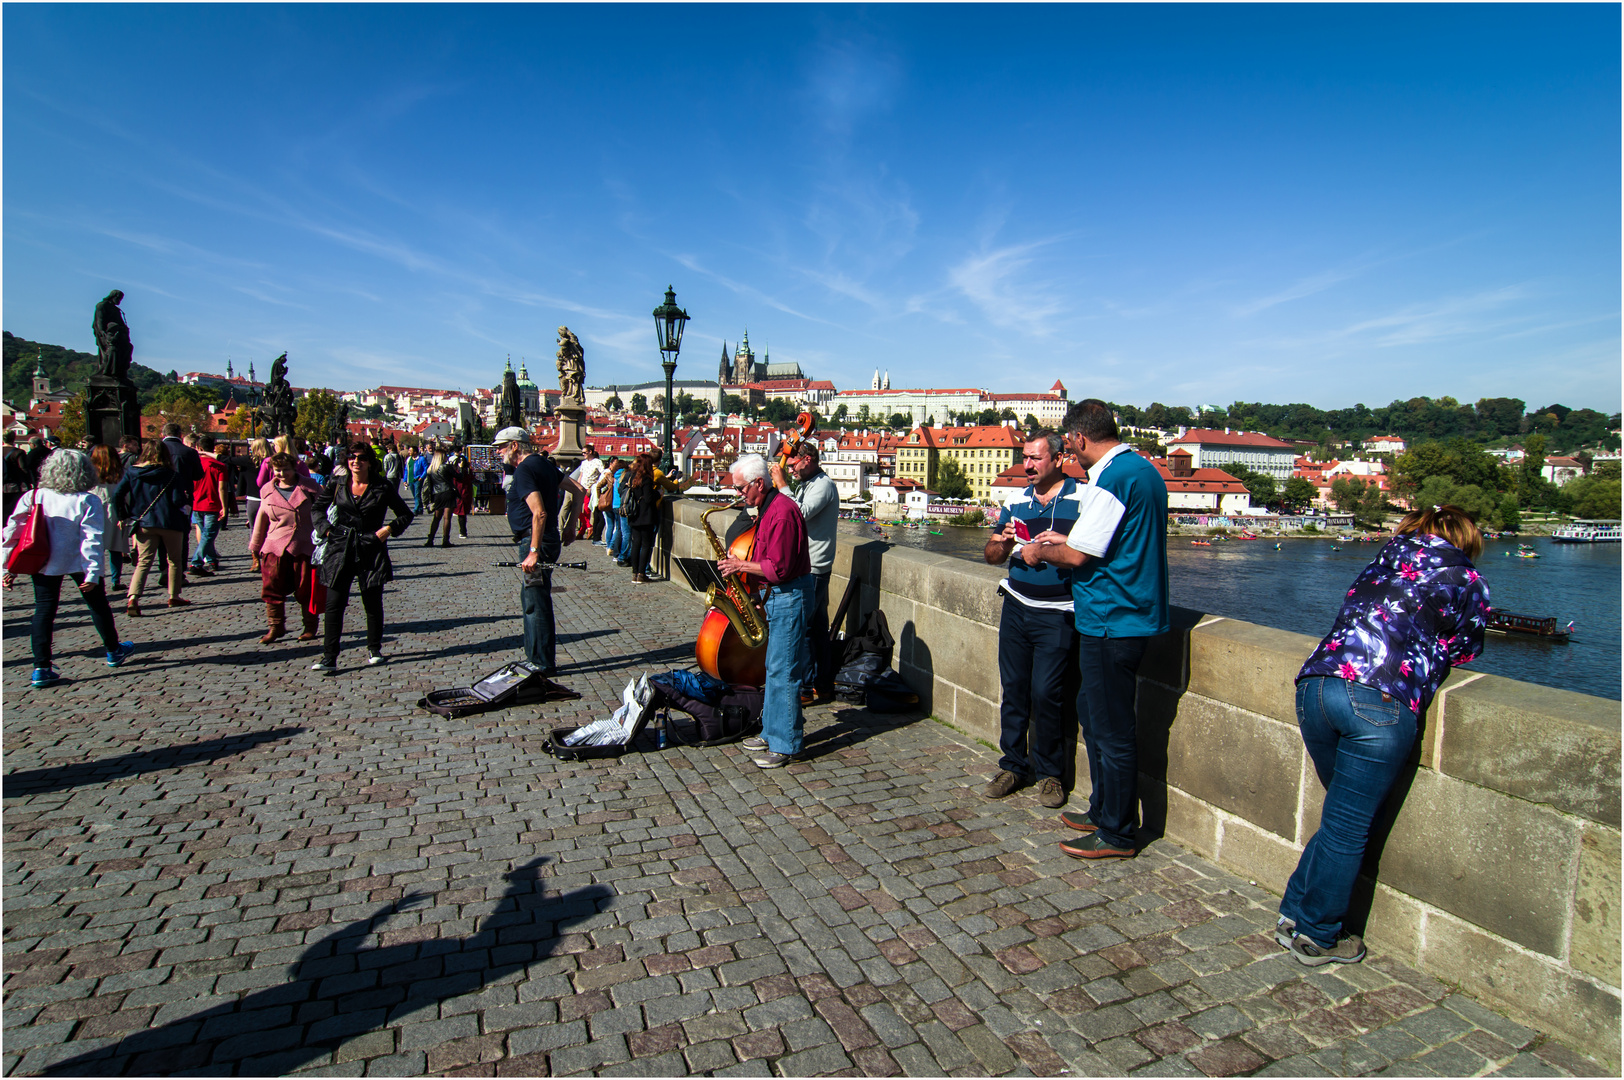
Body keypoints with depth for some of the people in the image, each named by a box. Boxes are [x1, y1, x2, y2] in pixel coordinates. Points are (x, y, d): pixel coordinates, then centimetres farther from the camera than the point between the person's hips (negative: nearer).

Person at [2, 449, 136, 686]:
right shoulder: (88, 501, -12)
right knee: (97, 604, 15)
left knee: (43, 611, 7)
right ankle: (113, 651, 30)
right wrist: (93, 573, -14)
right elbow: (92, 539, -16)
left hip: (42, 564, 2)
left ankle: (41, 667, 3)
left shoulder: (33, 497, -2)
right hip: (77, 562, -2)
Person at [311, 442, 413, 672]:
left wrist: (389, 529, -7)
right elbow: (317, 509, 18)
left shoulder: (382, 488, -1)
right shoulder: (337, 485, 5)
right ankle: (329, 658, 0)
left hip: (371, 552, -1)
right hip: (340, 551, 1)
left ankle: (374, 649, 25)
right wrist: (327, 529, 2)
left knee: (373, 604, 7)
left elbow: (405, 514, 7)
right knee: (334, 605, -3)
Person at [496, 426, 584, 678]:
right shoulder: (543, 464, 13)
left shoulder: (524, 470, -15)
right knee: (531, 599, 18)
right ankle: (536, 657, 27)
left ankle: (543, 664, 3)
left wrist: (533, 551, -27)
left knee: (535, 604, -4)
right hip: (549, 539, 10)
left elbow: (539, 513, -26)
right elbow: (577, 490, 17)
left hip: (536, 541, -10)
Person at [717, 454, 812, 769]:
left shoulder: (782, 511, -21)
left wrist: (742, 565, -14)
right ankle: (772, 732, 27)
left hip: (790, 596, -11)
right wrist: (740, 564, 8)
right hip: (777, 595, 11)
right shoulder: (767, 509, 13)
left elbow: (779, 568, -24)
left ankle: (785, 746, 3)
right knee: (775, 668, 16)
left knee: (783, 671, -6)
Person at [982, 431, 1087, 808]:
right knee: (1013, 688, 6)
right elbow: (991, 555, 14)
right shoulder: (1015, 502, 11)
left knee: (1045, 691, -7)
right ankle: (1013, 764, 20)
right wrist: (1003, 542, -8)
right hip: (1017, 608, 5)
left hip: (1058, 614, -4)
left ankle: (1050, 772, 11)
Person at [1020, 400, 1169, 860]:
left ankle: (1116, 834, 14)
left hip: (1111, 621, -11)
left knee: (1112, 728, 1)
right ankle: (1103, 810, 33)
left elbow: (1077, 556, -19)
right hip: (1130, 615, 11)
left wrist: (1041, 552, 0)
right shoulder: (1143, 469, 14)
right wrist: (1065, 539, 23)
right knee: (1093, 712, 21)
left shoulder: (1112, 477, -19)